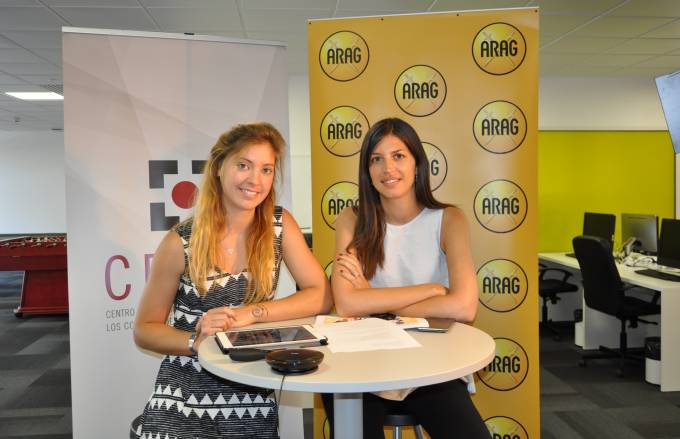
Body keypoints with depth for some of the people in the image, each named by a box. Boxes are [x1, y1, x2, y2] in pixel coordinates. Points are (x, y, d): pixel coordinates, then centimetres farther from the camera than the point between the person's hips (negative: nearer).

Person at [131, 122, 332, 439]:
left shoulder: (280, 225, -1)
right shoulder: (181, 242, -8)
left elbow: (321, 296, -5)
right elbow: (144, 330, -1)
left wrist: (252, 313, -15)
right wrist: (196, 341, -18)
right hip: (183, 399, -1)